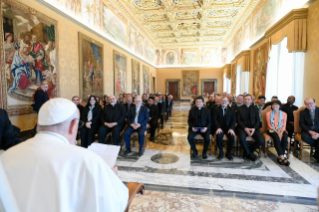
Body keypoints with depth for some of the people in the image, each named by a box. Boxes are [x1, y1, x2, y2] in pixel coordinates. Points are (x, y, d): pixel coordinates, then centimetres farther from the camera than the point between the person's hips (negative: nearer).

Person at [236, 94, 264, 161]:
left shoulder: (254, 109, 13)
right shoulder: (240, 109, 6)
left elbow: (258, 120, 7)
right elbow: (238, 120, -2)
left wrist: (254, 128, -12)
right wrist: (245, 128, -16)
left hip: (253, 128, 3)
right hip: (243, 127, -3)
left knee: (261, 140, -22)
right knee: (242, 138, -34)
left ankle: (246, 152, 2)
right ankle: (249, 153, -4)